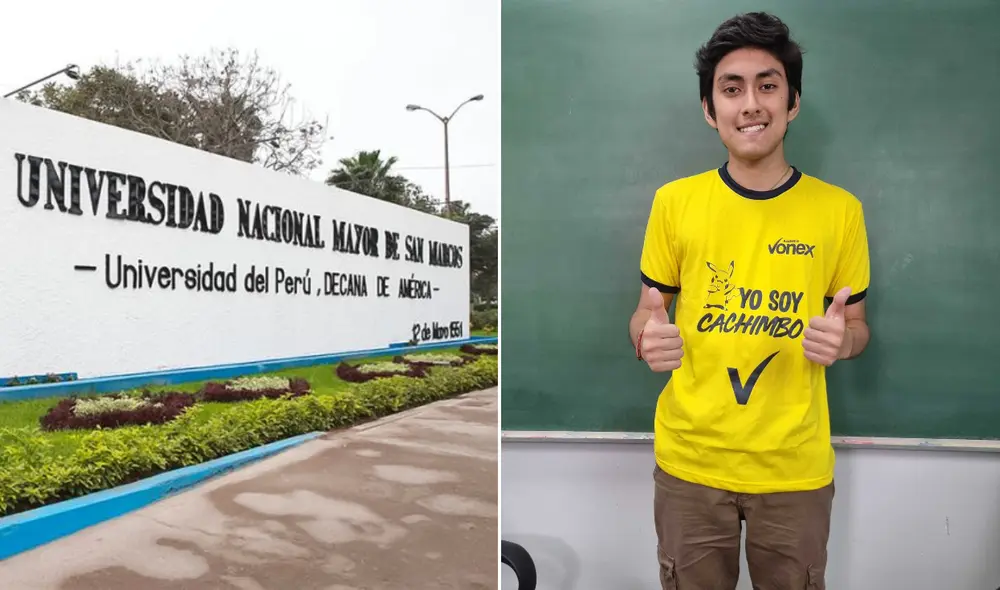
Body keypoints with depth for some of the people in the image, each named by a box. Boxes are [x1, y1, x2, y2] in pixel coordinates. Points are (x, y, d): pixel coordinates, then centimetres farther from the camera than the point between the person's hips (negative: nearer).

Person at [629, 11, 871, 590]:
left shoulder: (840, 209, -3)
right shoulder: (674, 201, -4)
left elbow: (857, 326, 7)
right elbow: (646, 313, 4)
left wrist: (840, 340, -16)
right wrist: (648, 337, -19)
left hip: (796, 466, 0)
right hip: (689, 459, 0)